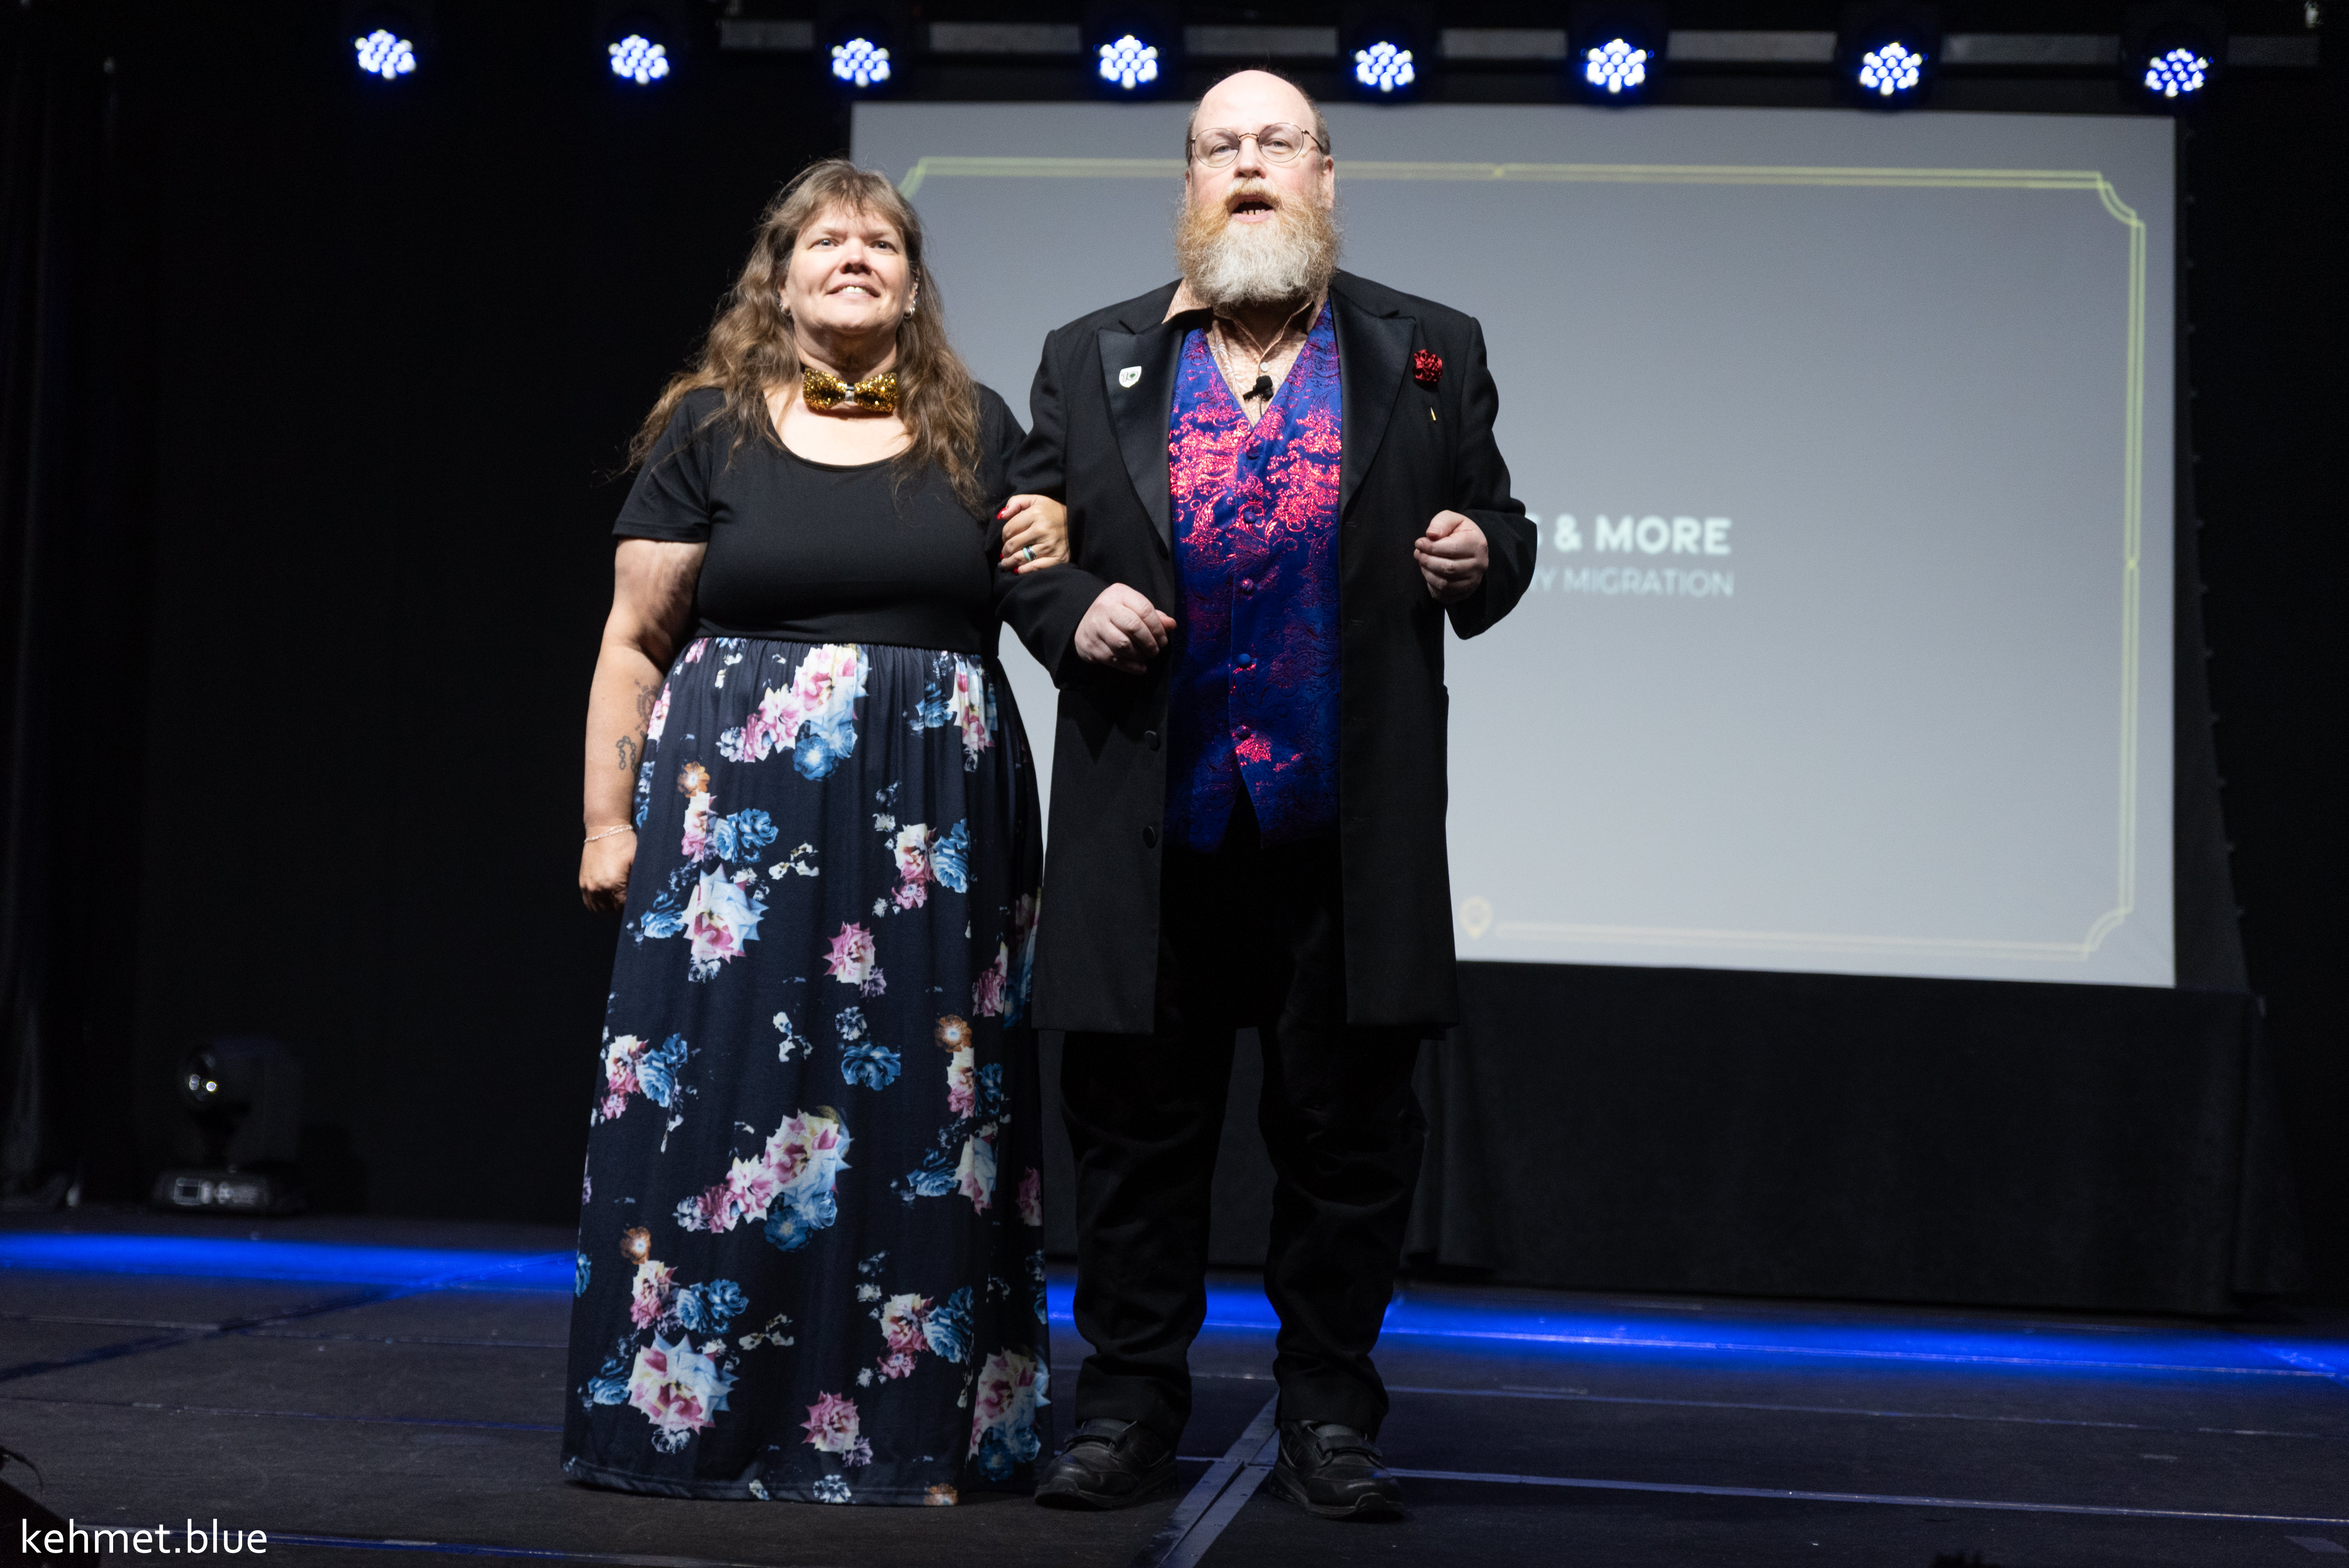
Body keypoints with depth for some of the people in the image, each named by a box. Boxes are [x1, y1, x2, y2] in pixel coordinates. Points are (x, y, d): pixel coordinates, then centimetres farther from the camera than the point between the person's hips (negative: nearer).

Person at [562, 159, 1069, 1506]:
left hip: (936, 829, 2)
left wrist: (1056, 551, -2)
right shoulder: (710, 427, 4)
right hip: (740, 815, -2)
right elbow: (635, 642, 4)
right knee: (714, 1100, -3)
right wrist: (609, 820, -1)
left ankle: (911, 1426, 11)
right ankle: (684, 1409, 8)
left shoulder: (978, 430, 11)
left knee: (919, 1113, 2)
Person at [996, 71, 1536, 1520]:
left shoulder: (1429, 354, 9)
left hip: (1349, 834, 0)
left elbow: (1501, 529, 13)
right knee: (1139, 1128, 7)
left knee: (1350, 1131, 5)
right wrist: (1070, 611, -7)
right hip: (1151, 828, 1)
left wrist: (1478, 561, -9)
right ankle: (1129, 1405, 18)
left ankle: (1330, 1414, 18)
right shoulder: (1090, 360, 11)